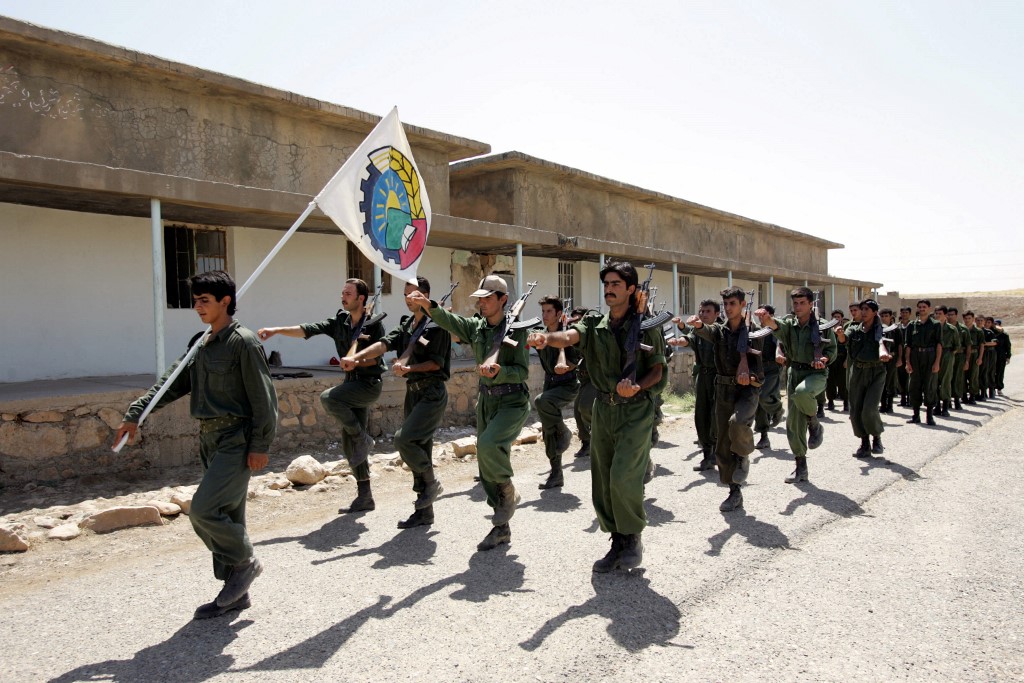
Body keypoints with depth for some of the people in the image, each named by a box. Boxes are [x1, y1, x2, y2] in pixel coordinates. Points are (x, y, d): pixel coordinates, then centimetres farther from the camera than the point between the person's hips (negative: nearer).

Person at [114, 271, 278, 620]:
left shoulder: (243, 342, -13)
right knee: (224, 516, 12)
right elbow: (173, 382, 14)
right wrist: (135, 415, 5)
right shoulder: (201, 344, 13)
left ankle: (245, 562, 7)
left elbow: (263, 397, -15)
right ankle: (235, 591, 22)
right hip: (210, 440, 9)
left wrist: (260, 446, -16)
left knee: (204, 510, -16)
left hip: (236, 442, -9)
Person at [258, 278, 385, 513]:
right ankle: (364, 497, 16)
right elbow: (308, 330, -4)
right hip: (352, 384, 7)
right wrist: (277, 330, -14)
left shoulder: (373, 324, -9)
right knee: (349, 444, 6)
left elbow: (376, 357, -7)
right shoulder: (340, 322, 7)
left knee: (328, 397, -29)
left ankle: (363, 439, -10)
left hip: (369, 385, -7)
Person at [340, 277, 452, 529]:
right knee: (418, 449, 10)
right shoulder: (406, 325, 14)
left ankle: (431, 482, 3)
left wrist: (409, 368, -22)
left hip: (432, 392, -8)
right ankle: (424, 511, 19)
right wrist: (356, 358, -15)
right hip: (413, 392, 8)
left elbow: (437, 362, -12)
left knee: (404, 439, -21)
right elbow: (384, 344, -1)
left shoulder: (437, 324, -9)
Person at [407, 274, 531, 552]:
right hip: (486, 401, 7)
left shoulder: (516, 330, -10)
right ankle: (501, 527, 22)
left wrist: (498, 371, -30)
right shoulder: (475, 327, 5)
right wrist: (426, 304, -30)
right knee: (486, 465, 8)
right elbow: (448, 320, -12)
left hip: (513, 401, -6)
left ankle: (508, 492, -1)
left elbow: (523, 371, -12)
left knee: (488, 444, -31)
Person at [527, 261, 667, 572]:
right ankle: (618, 544, 25)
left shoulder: (645, 326, -4)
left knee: (623, 477, -16)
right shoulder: (595, 325, 4)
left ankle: (634, 538, 9)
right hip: (604, 409, 5)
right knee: (603, 482, 8)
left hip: (636, 410, -5)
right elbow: (570, 336, -16)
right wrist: (546, 337, -38)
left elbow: (658, 371, -2)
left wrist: (637, 387, -22)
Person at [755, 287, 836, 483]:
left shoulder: (822, 326, -5)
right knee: (793, 422, 3)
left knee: (801, 392, -39)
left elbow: (832, 349, 4)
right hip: (794, 373, 4)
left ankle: (815, 424, -6)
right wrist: (767, 319, -45)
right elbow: (777, 326, -22)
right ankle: (801, 467, 16)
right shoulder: (789, 325, 1)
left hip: (816, 373, -4)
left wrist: (824, 359, -19)